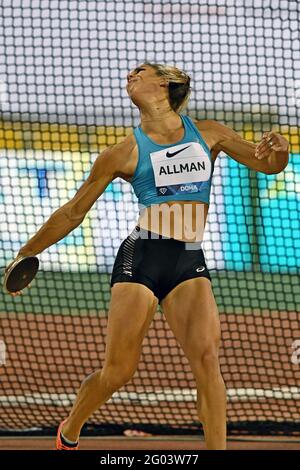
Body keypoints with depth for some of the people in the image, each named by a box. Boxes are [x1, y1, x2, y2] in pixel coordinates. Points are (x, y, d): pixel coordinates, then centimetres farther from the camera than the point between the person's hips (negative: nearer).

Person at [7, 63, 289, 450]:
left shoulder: (208, 133, 11)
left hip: (190, 262, 2)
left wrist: (278, 150, -8)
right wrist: (26, 254, 13)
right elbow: (72, 213, 12)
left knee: (207, 356, -18)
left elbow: (269, 165, 17)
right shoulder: (126, 153, 5)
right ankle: (68, 433, 24)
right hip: (141, 258, -2)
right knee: (118, 371, -3)